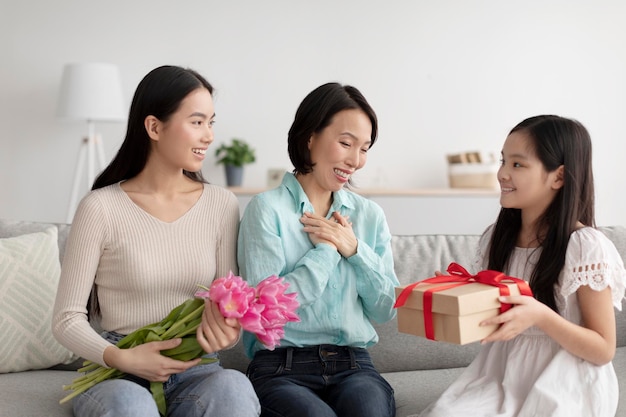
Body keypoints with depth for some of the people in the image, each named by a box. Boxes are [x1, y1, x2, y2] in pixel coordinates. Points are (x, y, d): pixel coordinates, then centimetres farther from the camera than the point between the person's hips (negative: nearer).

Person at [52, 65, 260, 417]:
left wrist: (226, 331, -18)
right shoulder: (101, 208, -7)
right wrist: (120, 358, -21)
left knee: (233, 386, -31)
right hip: (119, 374, -2)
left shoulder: (222, 205, 2)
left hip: (196, 370, 3)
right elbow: (68, 319, -3)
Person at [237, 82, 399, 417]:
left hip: (354, 364, 3)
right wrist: (326, 249, -6)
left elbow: (385, 311, 10)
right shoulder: (266, 209, -2)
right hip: (282, 367, -3)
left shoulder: (370, 216, 13)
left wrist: (354, 250, -4)